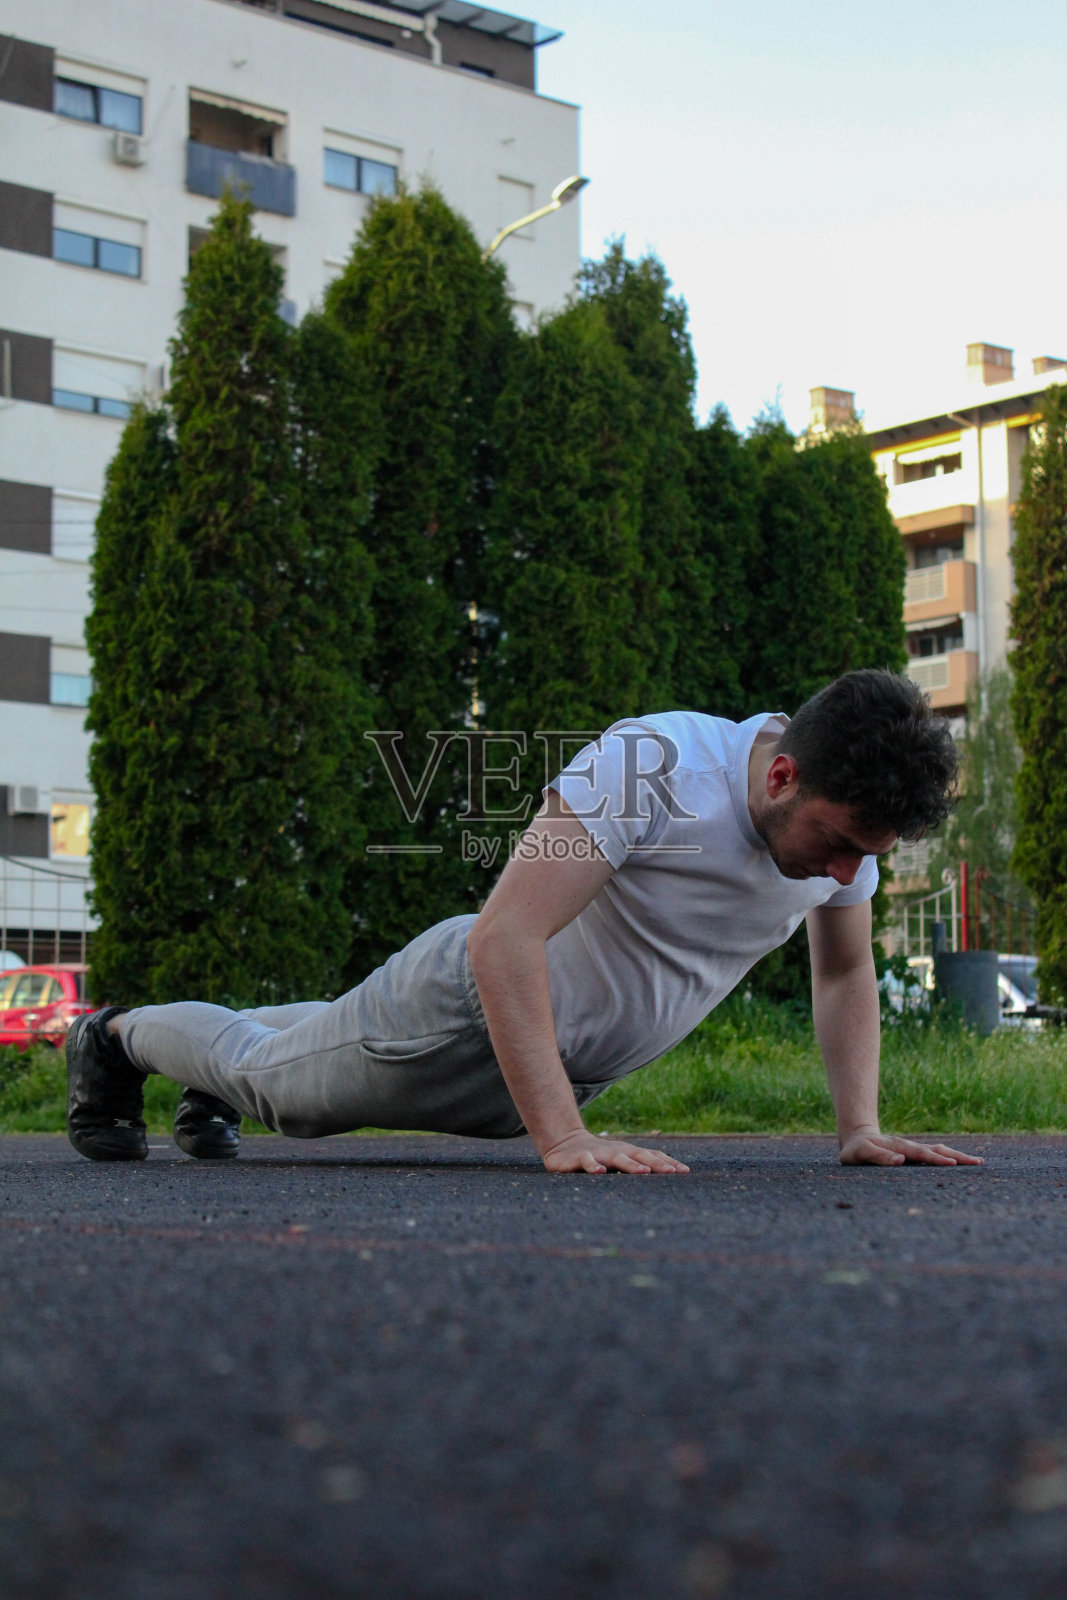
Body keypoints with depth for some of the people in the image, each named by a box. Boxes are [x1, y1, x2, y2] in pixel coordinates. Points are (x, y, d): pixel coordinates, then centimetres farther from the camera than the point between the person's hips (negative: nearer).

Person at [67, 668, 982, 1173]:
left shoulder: (849, 808, -16)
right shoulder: (652, 765, -39)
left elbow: (845, 973, 2)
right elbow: (504, 939, -43)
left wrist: (861, 1127, -10)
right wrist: (563, 1140, -48)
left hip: (575, 1064, 7)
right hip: (466, 1012, -7)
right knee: (271, 1075, 18)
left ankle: (211, 1089, 60)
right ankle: (116, 1039, 46)